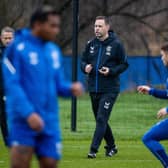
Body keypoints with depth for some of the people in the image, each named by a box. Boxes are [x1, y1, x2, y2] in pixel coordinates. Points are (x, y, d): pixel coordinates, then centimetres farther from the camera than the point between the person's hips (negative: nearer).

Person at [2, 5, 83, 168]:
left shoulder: (54, 51, 13)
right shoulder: (17, 48, -6)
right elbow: (12, 85, -12)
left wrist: (71, 88, -5)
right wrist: (29, 113, -23)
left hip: (49, 122, 6)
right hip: (24, 120, -6)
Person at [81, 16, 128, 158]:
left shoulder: (116, 44, -5)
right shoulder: (91, 44, 7)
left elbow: (124, 64, -2)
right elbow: (83, 60, 16)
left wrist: (111, 71, -17)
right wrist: (85, 67, -7)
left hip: (109, 89, -6)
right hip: (93, 88, 6)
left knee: (101, 119, -13)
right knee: (100, 120, 13)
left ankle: (93, 149, -15)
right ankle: (111, 146, 29)